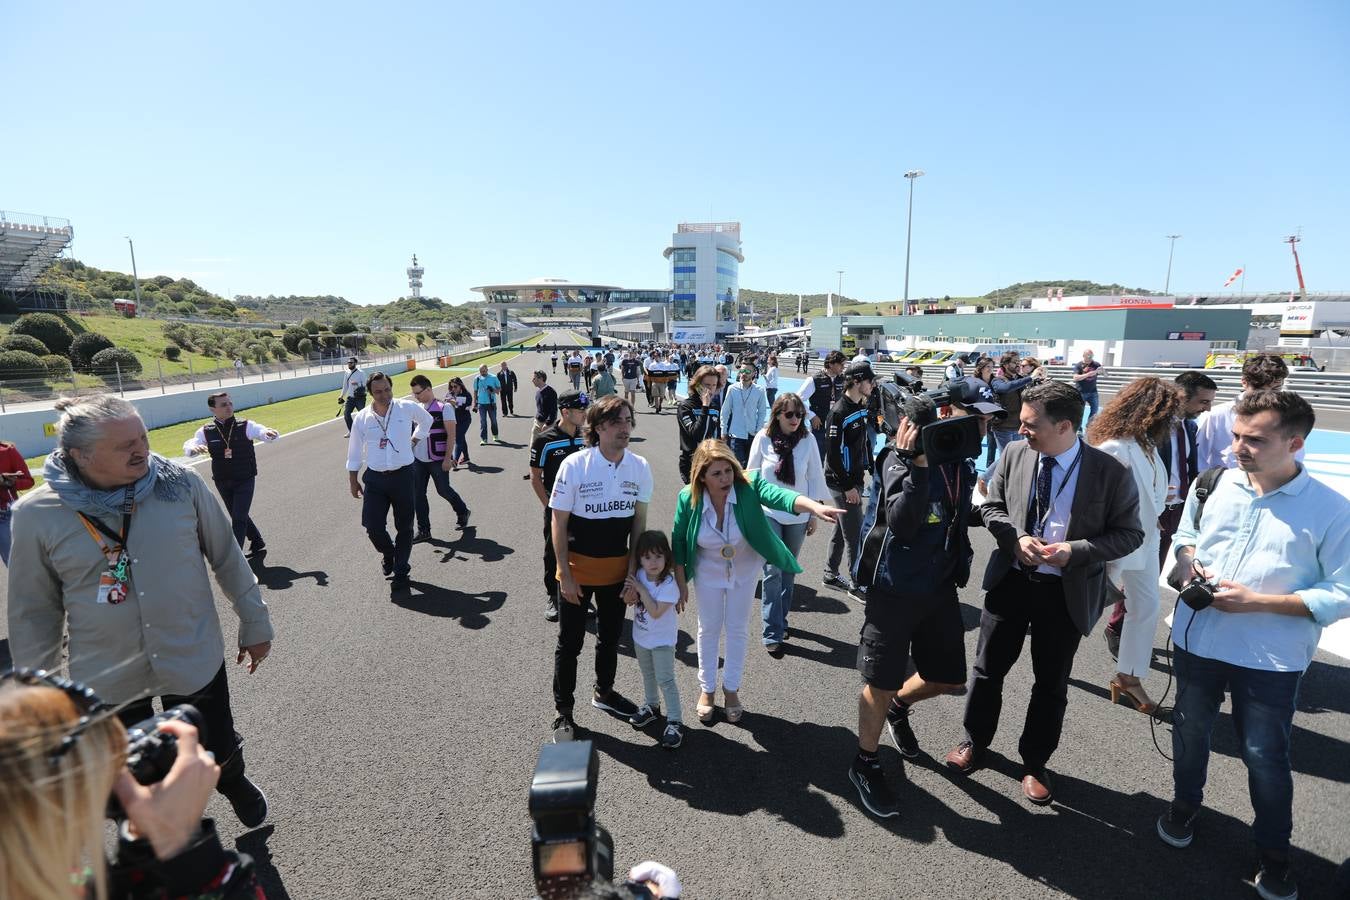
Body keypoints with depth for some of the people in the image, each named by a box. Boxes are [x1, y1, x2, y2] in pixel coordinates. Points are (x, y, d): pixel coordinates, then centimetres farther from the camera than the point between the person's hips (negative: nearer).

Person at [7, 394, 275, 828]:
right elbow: (34, 612, 0)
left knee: (218, 754, 17)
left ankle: (234, 782, 52)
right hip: (106, 681, 0)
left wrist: (254, 623, 5)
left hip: (195, 661, 0)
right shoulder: (37, 514, -12)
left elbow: (228, 558, -2)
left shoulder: (181, 484, -13)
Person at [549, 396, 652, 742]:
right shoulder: (575, 465, -18)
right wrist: (565, 576, -12)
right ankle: (563, 712, 28)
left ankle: (603, 692, 46)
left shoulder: (641, 467, -7)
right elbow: (559, 522, -12)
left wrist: (633, 570, -1)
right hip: (578, 568, -3)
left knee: (610, 637, 22)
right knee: (570, 643, 9)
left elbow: (639, 521, 2)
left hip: (617, 568, 4)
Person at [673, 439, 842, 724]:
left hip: (744, 570, 0)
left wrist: (815, 506, -68)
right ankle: (707, 689, 36)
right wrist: (680, 582, -6)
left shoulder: (748, 487, -31)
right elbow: (678, 542, -12)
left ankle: (731, 689, 35)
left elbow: (779, 495, -50)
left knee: (738, 628, 13)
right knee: (709, 628, 15)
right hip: (708, 572, 0)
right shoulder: (688, 498, -25)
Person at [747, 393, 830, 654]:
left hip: (798, 515, 2)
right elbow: (752, 475, 2)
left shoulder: (807, 440, -5)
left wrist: (814, 513, 4)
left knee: (789, 571, 14)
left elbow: (815, 477, 2)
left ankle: (781, 620, 31)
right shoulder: (763, 439, -7)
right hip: (769, 514, -2)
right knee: (772, 572, -7)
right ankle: (772, 633, -2)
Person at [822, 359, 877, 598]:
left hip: (856, 479, 9)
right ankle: (857, 583, 10)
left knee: (842, 529, 17)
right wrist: (848, 487, -18)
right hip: (842, 482, -9)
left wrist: (868, 470, 10)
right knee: (855, 533, -3)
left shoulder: (861, 408, 8)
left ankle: (831, 575, 30)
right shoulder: (839, 412, -19)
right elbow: (833, 453, -20)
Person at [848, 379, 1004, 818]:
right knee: (882, 682, 6)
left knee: (948, 677, 17)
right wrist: (918, 464, -36)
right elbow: (901, 524, -30)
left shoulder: (962, 463, 4)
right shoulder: (902, 458, -19)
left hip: (941, 587, 7)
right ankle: (865, 763, 29)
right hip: (896, 588, -7)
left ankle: (900, 706, 49)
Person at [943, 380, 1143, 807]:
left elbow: (1130, 534, -8)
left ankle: (1034, 763, 35)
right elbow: (991, 506, 3)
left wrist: (1076, 550, -23)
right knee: (988, 669, 14)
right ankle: (975, 741, 37)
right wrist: (1015, 537, -16)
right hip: (1010, 579, 2)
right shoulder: (1014, 454, -7)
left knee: (1051, 683, 14)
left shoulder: (1110, 472, -15)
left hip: (1066, 592, -2)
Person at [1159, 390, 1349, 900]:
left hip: (1271, 659, -3)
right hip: (1196, 641, 3)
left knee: (1265, 756, 12)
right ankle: (1185, 803, 47)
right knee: (1190, 732, 22)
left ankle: (1274, 851, 37)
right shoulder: (1212, 484, -4)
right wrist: (1184, 562, -9)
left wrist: (1257, 601, -21)